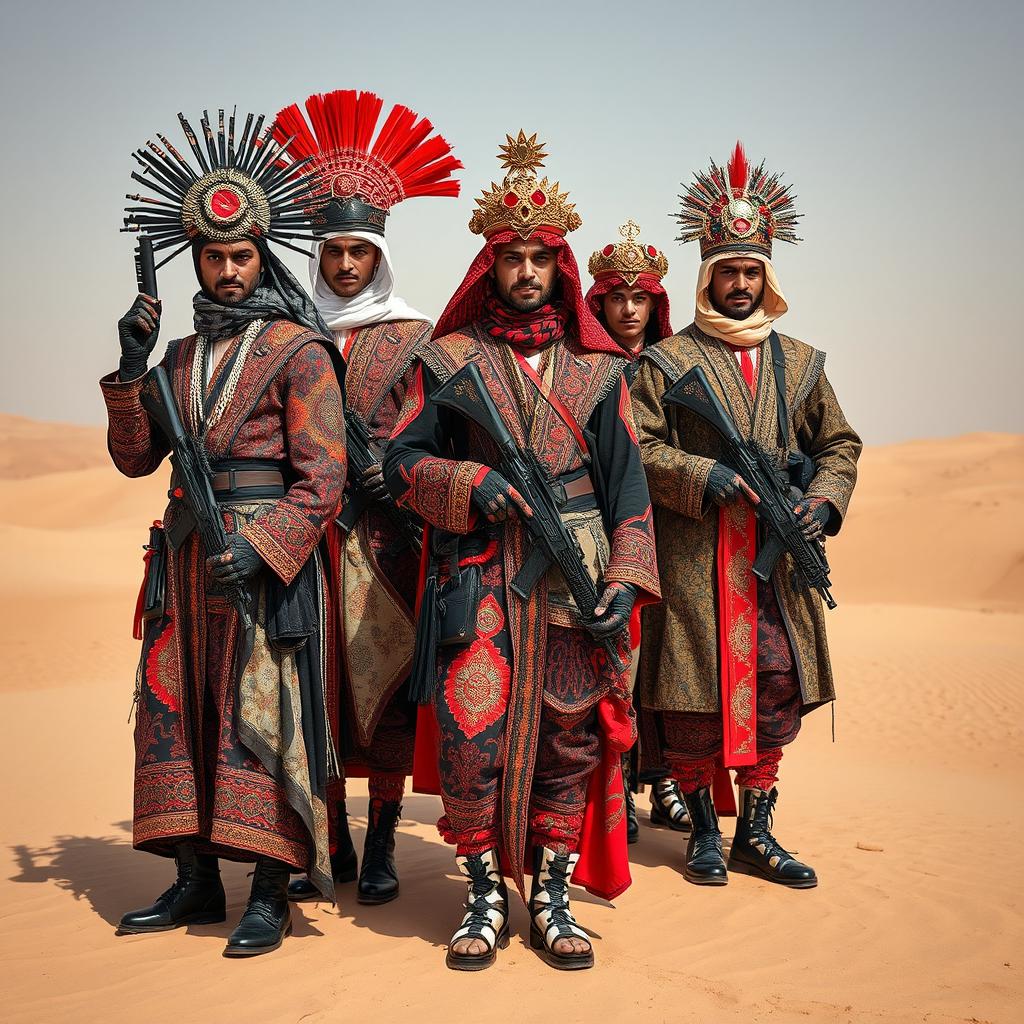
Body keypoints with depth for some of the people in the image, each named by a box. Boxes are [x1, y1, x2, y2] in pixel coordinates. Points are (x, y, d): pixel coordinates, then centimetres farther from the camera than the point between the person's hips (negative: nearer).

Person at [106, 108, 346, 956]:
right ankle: (197, 882, 20)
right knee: (175, 705, 8)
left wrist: (259, 546, -23)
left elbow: (322, 478, -11)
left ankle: (271, 895, 4)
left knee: (260, 715, -5)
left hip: (270, 555, -7)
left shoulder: (298, 350, -5)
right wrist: (133, 367, 0)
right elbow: (135, 457, 11)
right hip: (186, 551, 7)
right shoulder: (184, 354, 15)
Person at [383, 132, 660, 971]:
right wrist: (472, 484, -14)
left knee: (569, 740, 5)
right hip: (479, 578, -1)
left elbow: (627, 482, 8)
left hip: (574, 583, 2)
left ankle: (552, 897, 20)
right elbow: (404, 461, 5)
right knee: (470, 737, -8)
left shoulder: (596, 367, 11)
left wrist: (626, 579, -3)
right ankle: (484, 896, 11)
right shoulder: (448, 358, 8)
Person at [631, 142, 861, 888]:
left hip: (780, 556, 4)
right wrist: (712, 478, -17)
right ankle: (705, 832, 15)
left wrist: (825, 500, 0)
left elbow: (839, 443, 18)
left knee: (778, 688, 5)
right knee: (696, 692, 0)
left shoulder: (801, 363, 14)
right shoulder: (666, 363, 2)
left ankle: (756, 833, 18)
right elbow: (639, 448, -5)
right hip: (695, 556, -4)